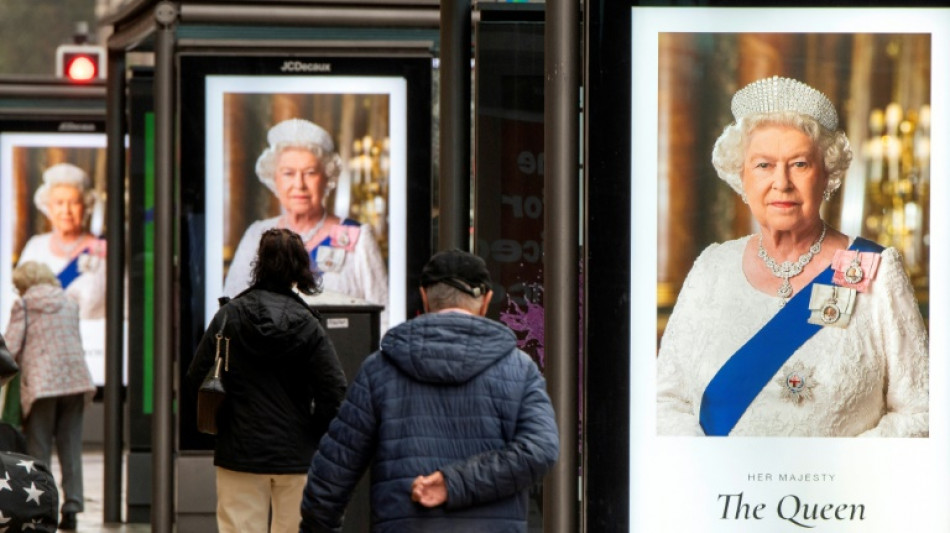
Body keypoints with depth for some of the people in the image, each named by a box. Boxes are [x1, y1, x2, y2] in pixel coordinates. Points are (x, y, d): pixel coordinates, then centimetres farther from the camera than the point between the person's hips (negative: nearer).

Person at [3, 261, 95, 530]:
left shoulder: (23, 305, 2)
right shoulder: (70, 304, 15)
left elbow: (11, 347, -4)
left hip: (40, 383, -4)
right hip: (75, 379, 4)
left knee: (38, 448, 2)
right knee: (71, 448, 6)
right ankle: (71, 507, 2)